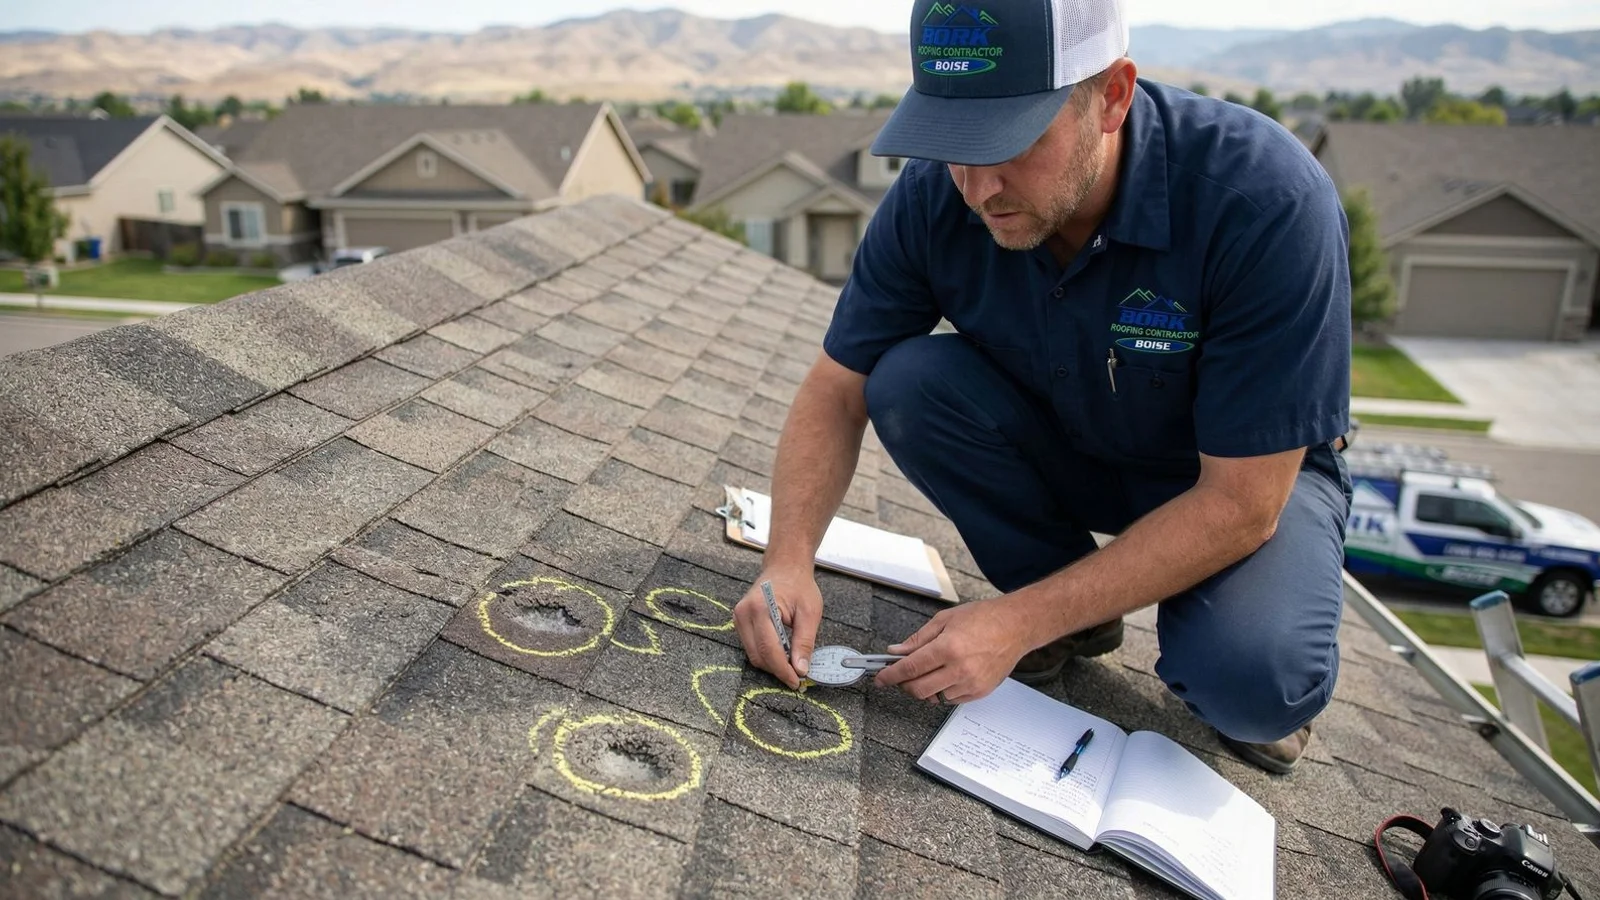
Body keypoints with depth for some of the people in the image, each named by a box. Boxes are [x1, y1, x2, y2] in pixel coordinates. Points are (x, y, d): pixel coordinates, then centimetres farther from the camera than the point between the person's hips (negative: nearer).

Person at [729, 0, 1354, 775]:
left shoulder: (1266, 201, -33)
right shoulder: (935, 194, -21)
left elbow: (1241, 500, -29)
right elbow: (837, 392, -12)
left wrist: (1016, 622, -31)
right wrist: (789, 560, -29)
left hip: (1250, 474, -4)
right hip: (1062, 447, 5)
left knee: (1257, 682, -33)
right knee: (909, 383, -23)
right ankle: (1078, 614, -2)